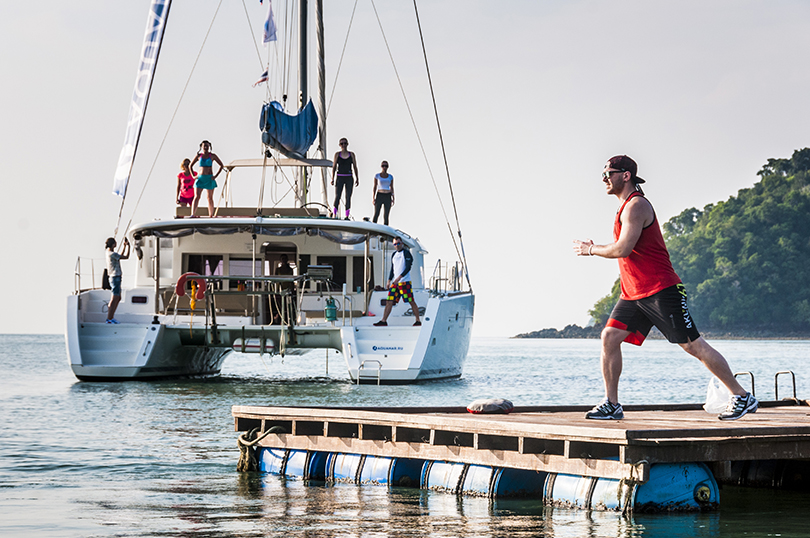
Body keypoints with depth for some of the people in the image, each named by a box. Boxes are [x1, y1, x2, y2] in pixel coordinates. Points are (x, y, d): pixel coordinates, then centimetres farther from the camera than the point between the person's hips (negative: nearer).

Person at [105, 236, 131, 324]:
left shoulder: (107, 252, 11)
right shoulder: (112, 254, -19)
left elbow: (120, 256, 25)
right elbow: (126, 257, -15)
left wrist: (125, 245, 24)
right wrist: (128, 245, -4)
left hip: (115, 278, 10)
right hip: (115, 278, -10)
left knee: (118, 298, 17)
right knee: (114, 299, -6)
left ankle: (111, 317, 20)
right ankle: (109, 319, -4)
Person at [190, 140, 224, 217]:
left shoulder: (212, 156, 2)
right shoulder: (198, 156, 7)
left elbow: (221, 165, 5)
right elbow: (190, 166, 17)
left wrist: (215, 176, -4)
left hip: (209, 179, -1)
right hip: (200, 178, 1)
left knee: (210, 198, 7)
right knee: (197, 197, -12)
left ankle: (211, 215, 14)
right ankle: (192, 215, -21)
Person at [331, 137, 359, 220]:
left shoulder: (352, 154, 7)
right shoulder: (337, 154, 5)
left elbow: (355, 167, 9)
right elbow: (334, 167, 4)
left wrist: (357, 178, 4)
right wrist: (332, 178, -3)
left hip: (349, 178, 1)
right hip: (340, 177, -1)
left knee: (348, 198, 0)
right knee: (337, 197, -9)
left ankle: (347, 216, 3)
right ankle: (334, 215, -9)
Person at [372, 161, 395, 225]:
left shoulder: (390, 177, 5)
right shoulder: (377, 176, 0)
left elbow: (392, 188, 8)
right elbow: (375, 187, 1)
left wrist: (393, 198, 2)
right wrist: (373, 197, -5)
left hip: (388, 197, 2)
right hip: (379, 196, -2)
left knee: (386, 216, 0)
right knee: (376, 214, -10)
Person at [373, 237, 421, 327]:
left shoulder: (406, 253, -4)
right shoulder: (394, 255, 18)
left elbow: (408, 268, -13)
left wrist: (399, 277, -21)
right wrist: (389, 281, 15)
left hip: (405, 282, -7)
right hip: (395, 282, 7)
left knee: (411, 302, -4)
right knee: (389, 302, 0)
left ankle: (418, 321, 2)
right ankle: (383, 321, 1)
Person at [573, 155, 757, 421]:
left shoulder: (636, 205, -14)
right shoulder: (627, 207, 18)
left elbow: (623, 249, -22)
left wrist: (590, 249, -8)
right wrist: (595, 248, 13)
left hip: (661, 290, -9)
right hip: (634, 294, 9)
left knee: (693, 345, -6)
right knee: (609, 336, -4)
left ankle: (742, 397, 2)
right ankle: (611, 404, 0)